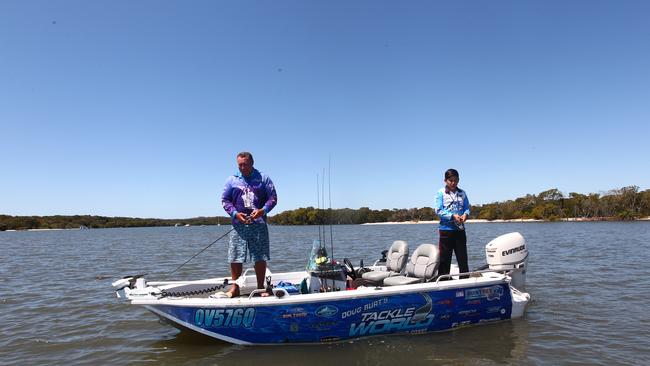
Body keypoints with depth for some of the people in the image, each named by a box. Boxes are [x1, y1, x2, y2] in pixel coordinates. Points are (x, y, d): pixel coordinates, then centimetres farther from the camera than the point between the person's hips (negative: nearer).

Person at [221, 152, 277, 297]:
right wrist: (235, 213, -9)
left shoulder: (263, 178, 7)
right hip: (238, 224, 1)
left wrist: (262, 210, -14)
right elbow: (225, 200, 9)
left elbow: (273, 197, 4)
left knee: (260, 258, 2)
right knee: (235, 258, 0)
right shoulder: (232, 180, 10)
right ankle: (235, 288, 12)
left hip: (259, 224, -1)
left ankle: (261, 288, 15)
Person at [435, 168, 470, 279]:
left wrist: (465, 214, -13)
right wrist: (452, 216, -20)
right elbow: (438, 211, -8)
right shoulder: (441, 193, -2)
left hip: (460, 229, 3)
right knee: (444, 258, 3)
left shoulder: (462, 193, 9)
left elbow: (467, 208, 10)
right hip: (446, 229, -3)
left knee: (462, 257, 8)